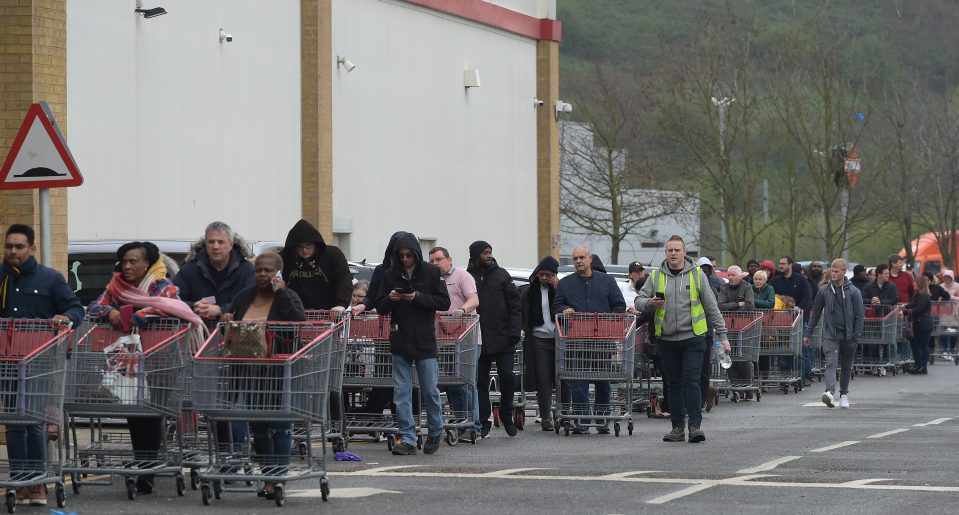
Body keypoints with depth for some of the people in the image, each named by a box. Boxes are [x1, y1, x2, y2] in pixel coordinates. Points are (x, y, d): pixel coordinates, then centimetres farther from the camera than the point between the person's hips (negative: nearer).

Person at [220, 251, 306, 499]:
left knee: (279, 425, -4)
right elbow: (228, 329, 23)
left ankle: (277, 478, -2)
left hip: (278, 372, -5)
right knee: (257, 425, 9)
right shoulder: (244, 297, 11)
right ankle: (268, 474, 18)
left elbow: (300, 322, -20)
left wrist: (280, 293, -20)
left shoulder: (287, 297, -3)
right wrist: (226, 320, -1)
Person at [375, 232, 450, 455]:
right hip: (400, 342, 2)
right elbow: (380, 307, 10)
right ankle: (407, 439, 2)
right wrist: (390, 299, -13)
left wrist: (418, 297, -16)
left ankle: (435, 433, 24)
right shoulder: (390, 275, 6)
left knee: (430, 391, 4)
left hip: (425, 340, -2)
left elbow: (444, 303, -4)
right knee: (402, 392, 0)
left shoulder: (431, 272, -1)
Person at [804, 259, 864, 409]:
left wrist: (856, 336, -8)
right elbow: (815, 313, 9)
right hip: (830, 334, 0)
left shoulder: (853, 292, -1)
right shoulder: (824, 291, 2)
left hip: (848, 335, 0)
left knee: (846, 366, 12)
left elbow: (860, 315, 0)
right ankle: (830, 392, -31)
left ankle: (844, 394, 28)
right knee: (831, 363, -17)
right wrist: (808, 333, 7)